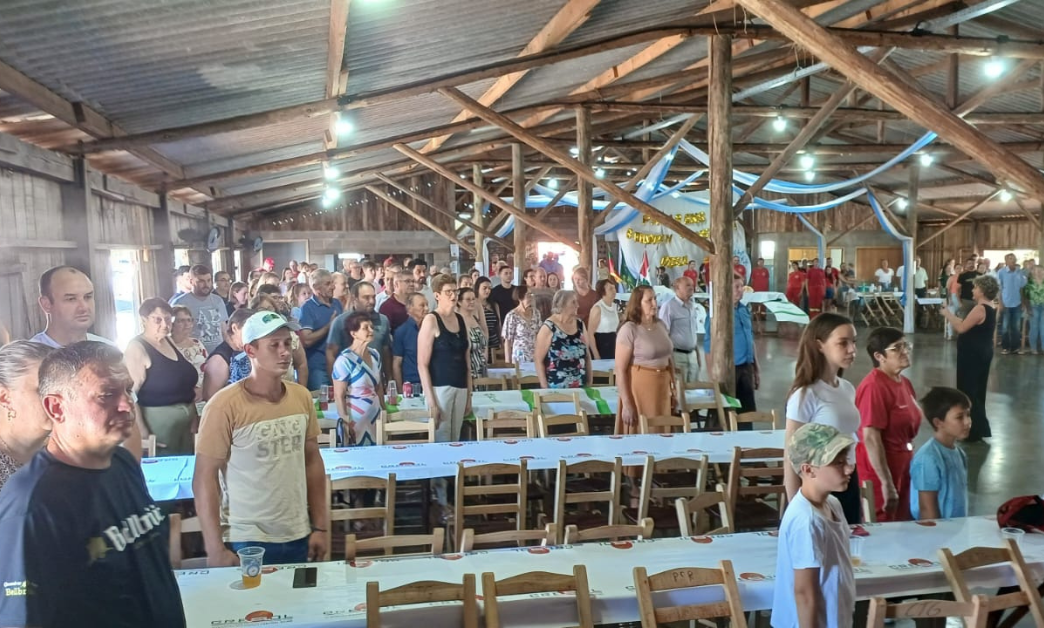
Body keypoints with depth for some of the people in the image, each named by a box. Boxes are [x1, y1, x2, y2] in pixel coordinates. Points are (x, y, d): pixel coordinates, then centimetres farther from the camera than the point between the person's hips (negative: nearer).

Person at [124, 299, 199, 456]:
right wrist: (142, 432, -23)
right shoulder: (137, 348, -13)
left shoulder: (169, 341, 9)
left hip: (186, 418, 8)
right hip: (157, 419, -8)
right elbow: (129, 393, -21)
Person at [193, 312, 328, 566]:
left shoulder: (302, 397, -1)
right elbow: (204, 478, -11)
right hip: (248, 541, -5)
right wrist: (215, 549, -12)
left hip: (298, 536, 5)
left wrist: (320, 527, 7)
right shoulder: (225, 405, -15)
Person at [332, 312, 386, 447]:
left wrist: (384, 410, 14)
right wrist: (346, 423, -13)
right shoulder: (345, 360, -16)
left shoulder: (375, 354, 4)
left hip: (376, 417, 6)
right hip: (355, 421, -6)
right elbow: (339, 395, -14)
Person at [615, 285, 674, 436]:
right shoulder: (629, 329, -13)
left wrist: (673, 388, 16)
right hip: (639, 387, -6)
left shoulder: (661, 325, 7)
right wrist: (626, 403, -18)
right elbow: (620, 370, -15)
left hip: (662, 387, 6)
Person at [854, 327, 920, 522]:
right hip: (880, 470, -9)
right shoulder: (874, 386, -19)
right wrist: (886, 483, -24)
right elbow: (870, 438, -23)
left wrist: (911, 466, 17)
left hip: (902, 467, 9)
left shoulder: (904, 383, 8)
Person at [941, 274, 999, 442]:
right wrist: (952, 317, 9)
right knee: (976, 391, 18)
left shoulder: (980, 309, -21)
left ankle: (974, 430, 4)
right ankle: (978, 428, 28)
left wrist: (948, 315, -11)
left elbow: (961, 328, -24)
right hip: (982, 353, 10)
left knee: (968, 391, -1)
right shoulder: (990, 309, 10)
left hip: (973, 355, -10)